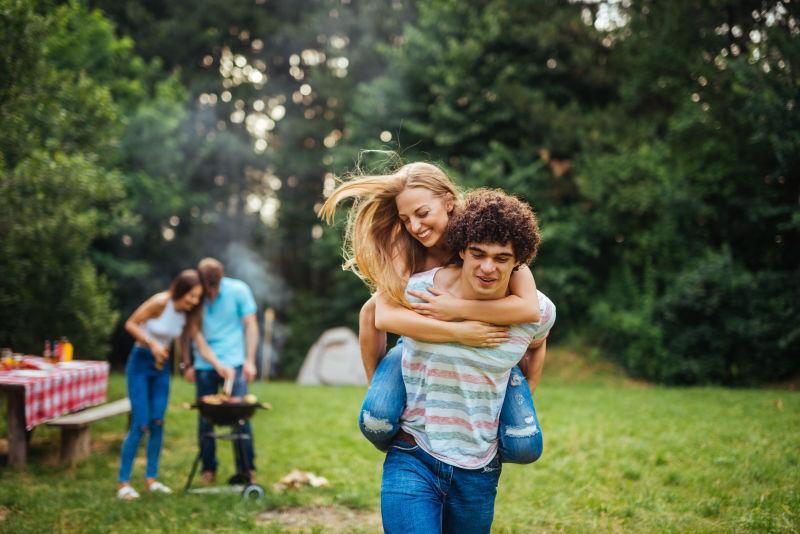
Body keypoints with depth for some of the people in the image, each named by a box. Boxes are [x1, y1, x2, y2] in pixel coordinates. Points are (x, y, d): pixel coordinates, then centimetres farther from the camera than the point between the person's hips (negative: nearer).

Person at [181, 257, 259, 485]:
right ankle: (208, 469, 18)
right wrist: (187, 364, 8)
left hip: (233, 363, -1)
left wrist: (250, 361, -5)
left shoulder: (238, 290, -5)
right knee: (204, 419, 5)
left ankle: (246, 470, 3)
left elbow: (250, 326, 1)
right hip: (203, 366, 2)